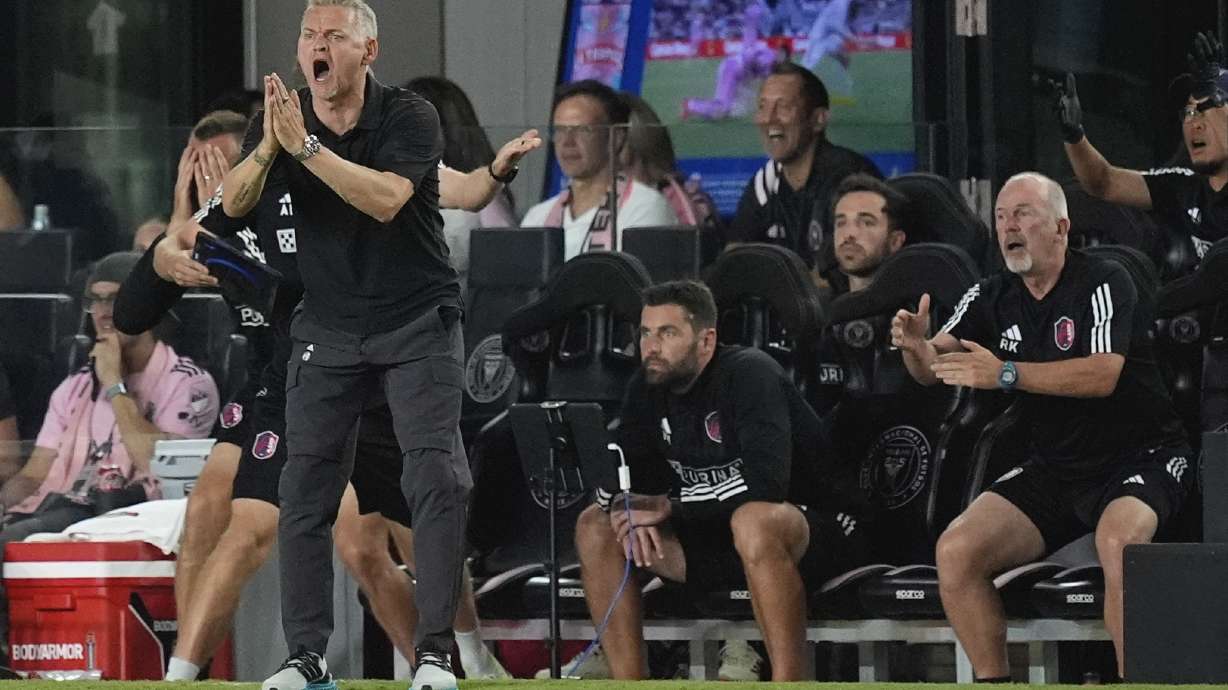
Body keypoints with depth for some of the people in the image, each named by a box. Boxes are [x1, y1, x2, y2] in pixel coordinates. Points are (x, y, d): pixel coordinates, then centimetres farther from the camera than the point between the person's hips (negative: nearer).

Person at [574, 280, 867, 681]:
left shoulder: (749, 374, -20)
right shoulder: (648, 389, 2)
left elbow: (765, 485, -33)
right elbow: (616, 479, 2)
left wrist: (669, 506, -27)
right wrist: (630, 512, -22)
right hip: (713, 536, 7)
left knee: (753, 521, -41)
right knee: (595, 525, -5)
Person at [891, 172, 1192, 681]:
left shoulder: (1104, 283, -12)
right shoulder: (992, 297, 6)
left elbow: (1103, 375, -26)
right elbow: (935, 370, -1)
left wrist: (1005, 374, -33)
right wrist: (916, 348, -26)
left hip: (1140, 456, -6)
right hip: (1054, 468, 6)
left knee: (1118, 539, -37)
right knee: (956, 551, -13)